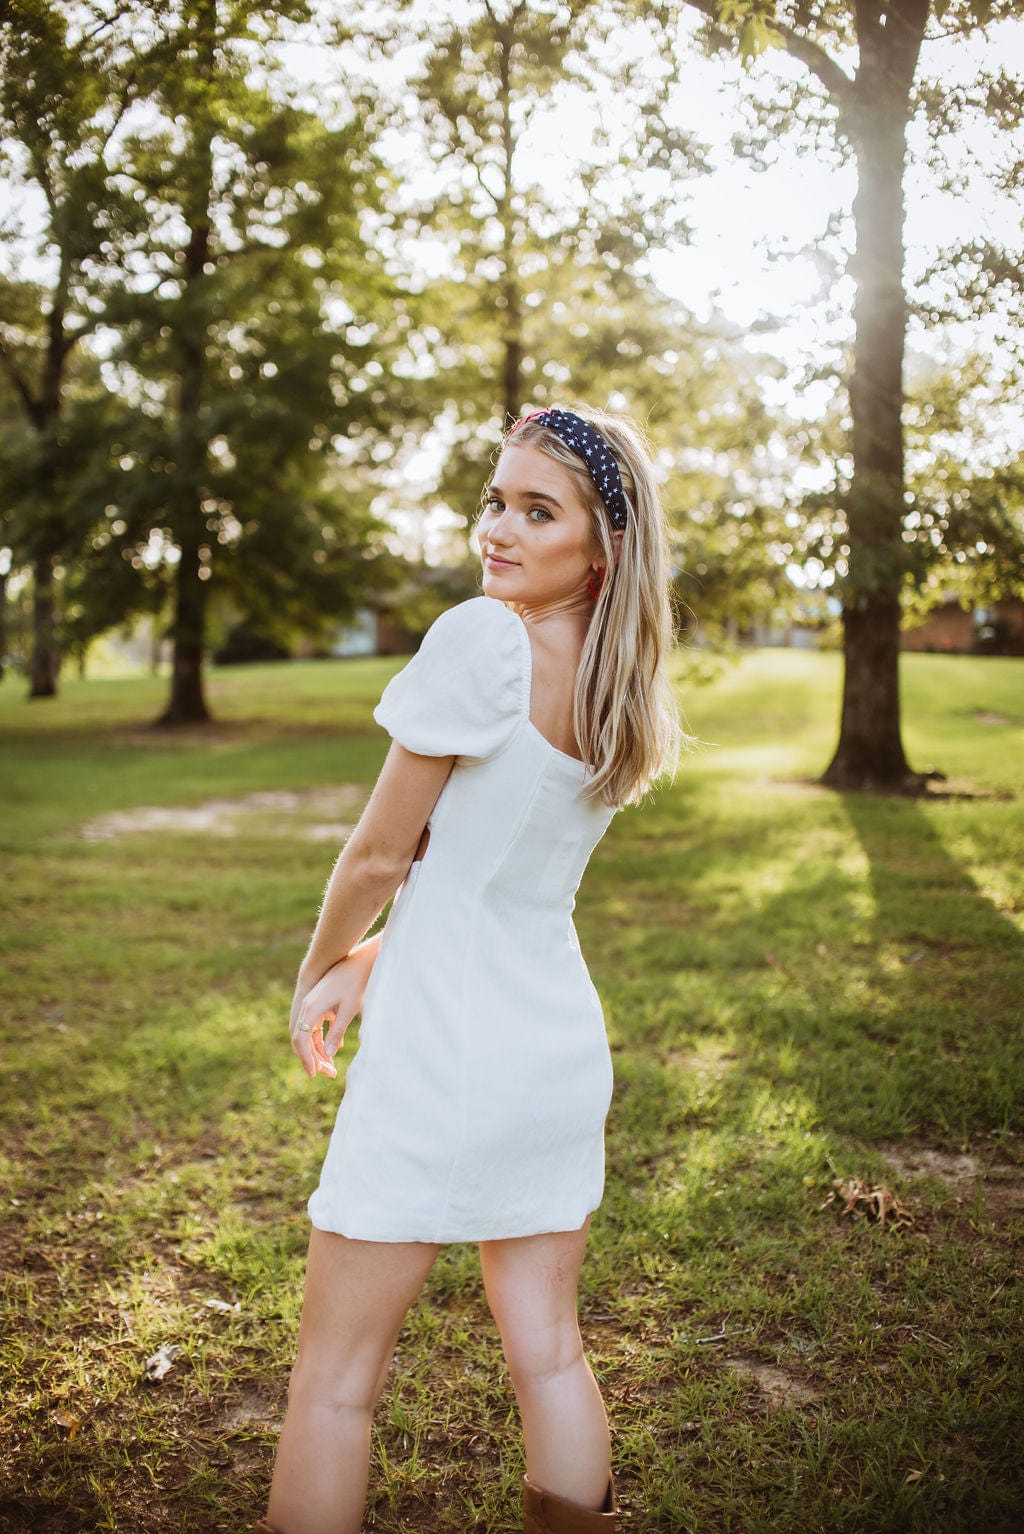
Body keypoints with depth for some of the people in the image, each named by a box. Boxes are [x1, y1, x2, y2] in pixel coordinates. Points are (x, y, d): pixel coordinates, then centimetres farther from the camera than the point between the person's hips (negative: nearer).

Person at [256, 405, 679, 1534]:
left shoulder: (480, 639, -18)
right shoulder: (627, 689, 5)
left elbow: (380, 855, -11)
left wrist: (314, 972, 7)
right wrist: (370, 961, 8)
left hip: (440, 1059, -7)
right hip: (562, 1049, 7)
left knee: (333, 1378, 9)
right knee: (548, 1355, 18)